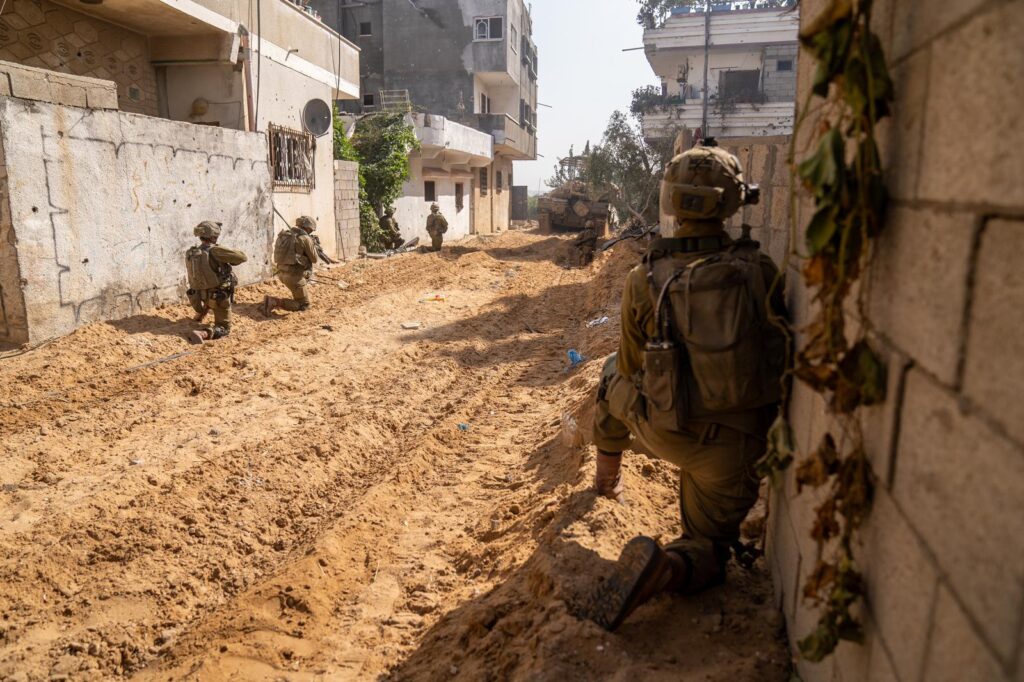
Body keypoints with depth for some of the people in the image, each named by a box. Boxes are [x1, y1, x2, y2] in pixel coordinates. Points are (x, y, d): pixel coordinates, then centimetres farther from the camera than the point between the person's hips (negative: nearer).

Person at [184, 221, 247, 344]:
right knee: (224, 328, 3)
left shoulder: (189, 254, -1)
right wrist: (229, 261, 2)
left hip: (199, 295, 7)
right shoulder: (215, 251, -22)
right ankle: (203, 333, -25)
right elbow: (243, 257, -20)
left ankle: (200, 314, 49)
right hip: (219, 296, -7)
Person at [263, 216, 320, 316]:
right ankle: (274, 302, -15)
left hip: (282, 273, 8)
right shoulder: (306, 239, -12)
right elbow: (314, 259, -3)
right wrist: (313, 245, 15)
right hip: (294, 276, -8)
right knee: (304, 306, 0)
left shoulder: (285, 234, 9)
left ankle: (298, 297, 32)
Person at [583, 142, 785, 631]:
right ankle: (665, 567, -11)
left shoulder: (643, 281, -13)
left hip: (666, 433, 0)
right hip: (735, 449, 1)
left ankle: (607, 472, 46)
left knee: (614, 374, 32)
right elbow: (781, 344, 3)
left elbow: (633, 369, 1)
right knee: (708, 552, 23)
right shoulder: (761, 270, -11)